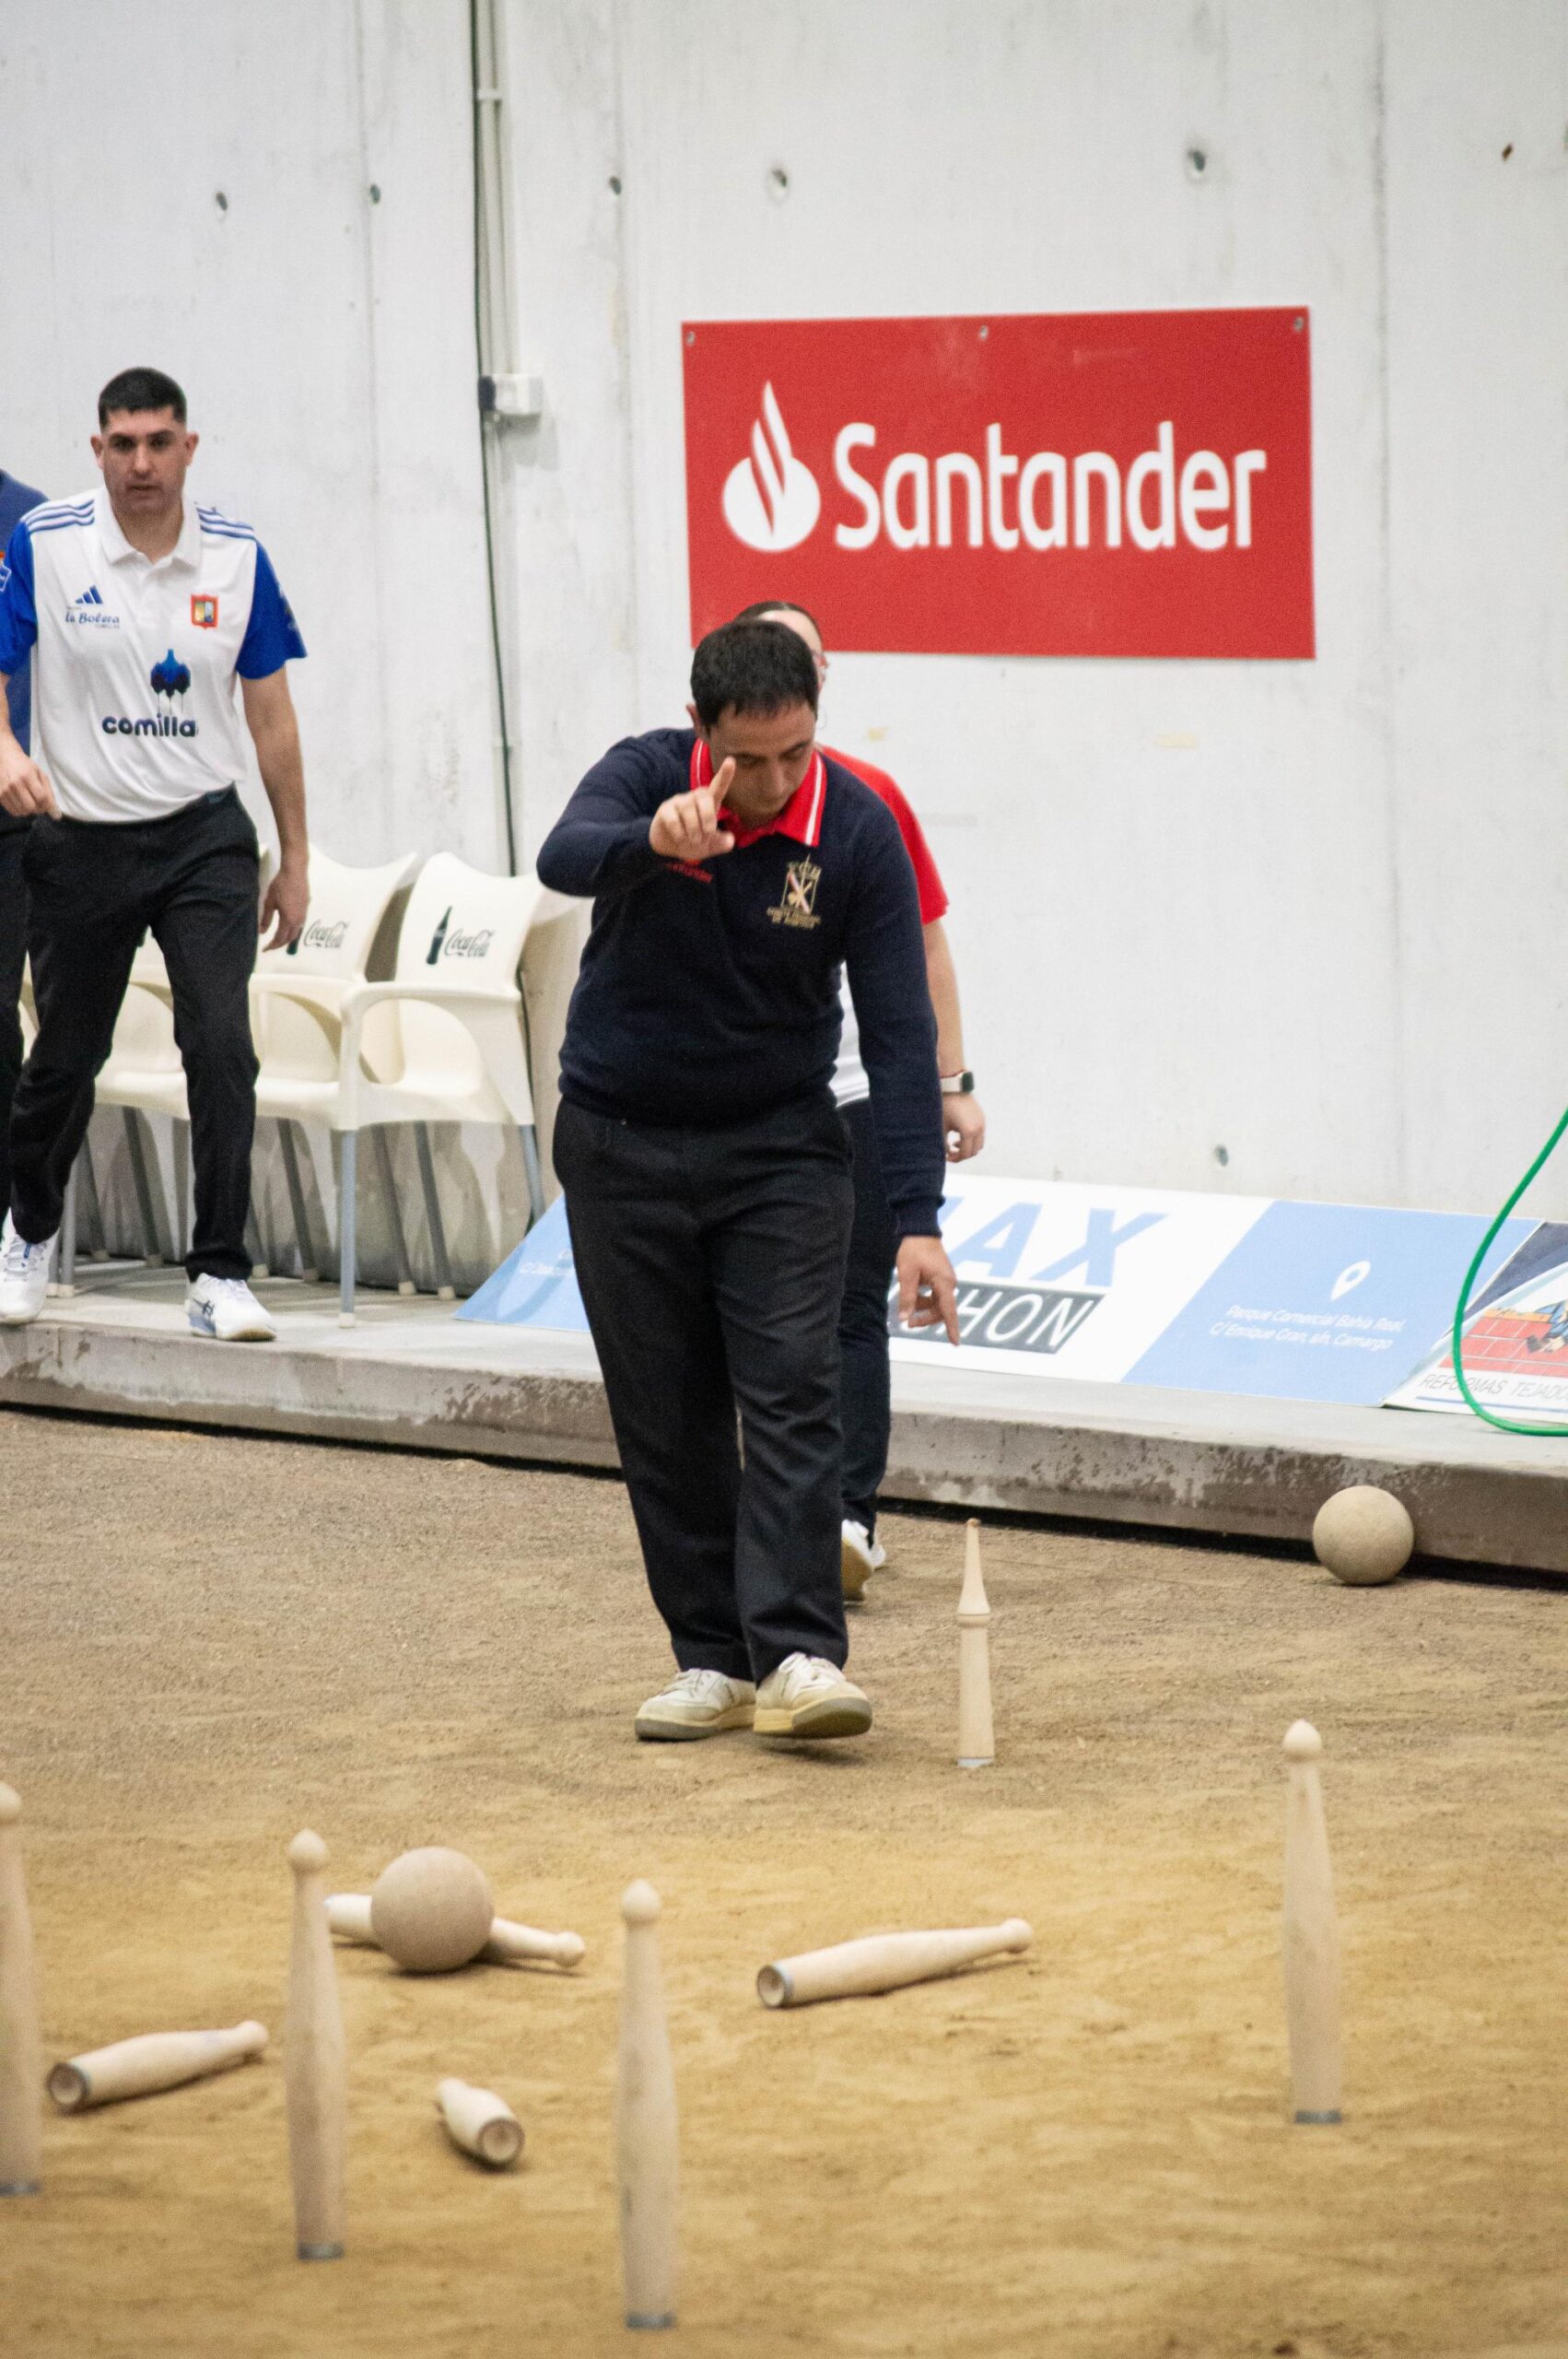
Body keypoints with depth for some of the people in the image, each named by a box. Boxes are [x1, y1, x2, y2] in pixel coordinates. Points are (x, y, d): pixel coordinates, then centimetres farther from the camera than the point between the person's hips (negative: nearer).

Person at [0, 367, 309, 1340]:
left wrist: (296, 860, 8)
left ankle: (221, 1275, -9)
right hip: (81, 844, 0)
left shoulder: (238, 557, 0)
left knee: (222, 1044, -14)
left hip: (205, 838, 0)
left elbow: (271, 715, 6)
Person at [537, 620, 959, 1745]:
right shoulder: (647, 775, -15)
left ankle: (798, 1654, -17)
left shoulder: (858, 829, -16)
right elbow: (563, 857, -37)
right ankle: (712, 1661, 8)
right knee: (666, 1415, 2)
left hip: (780, 1146, -1)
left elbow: (900, 1030, -16)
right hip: (623, 1143, 1)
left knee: (792, 1392, -13)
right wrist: (653, 840, -60)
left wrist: (918, 1218, -23)